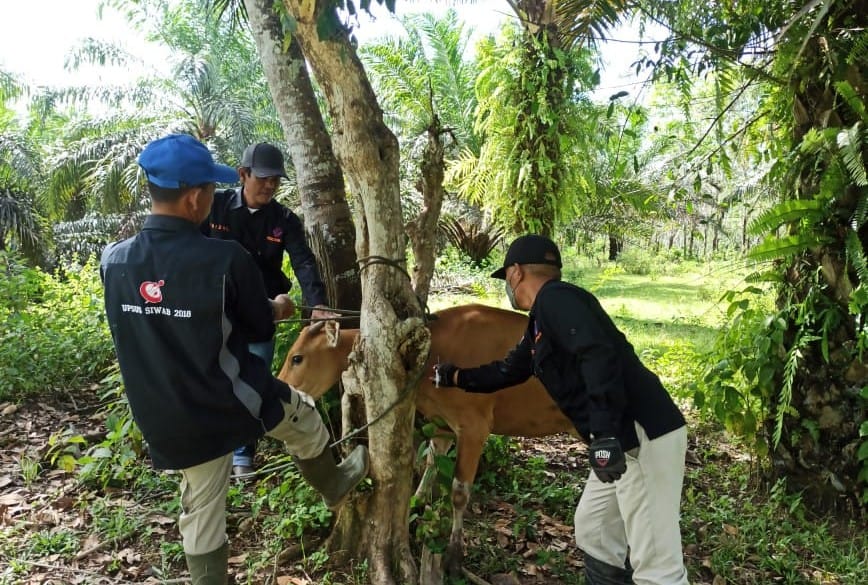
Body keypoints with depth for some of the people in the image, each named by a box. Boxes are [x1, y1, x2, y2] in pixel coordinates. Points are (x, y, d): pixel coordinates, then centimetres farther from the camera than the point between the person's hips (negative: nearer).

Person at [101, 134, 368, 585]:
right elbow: (259, 328, -7)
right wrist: (276, 308, 17)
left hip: (165, 422, 4)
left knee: (201, 510, 22)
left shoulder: (113, 260, -9)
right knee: (303, 416, 26)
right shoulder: (225, 258, -23)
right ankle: (334, 487, 52)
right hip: (232, 402, -4)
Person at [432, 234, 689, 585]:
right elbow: (507, 372, 33)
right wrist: (451, 376, 41)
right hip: (622, 440, 11)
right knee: (593, 531, 23)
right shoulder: (540, 322, 20)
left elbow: (600, 356, -26)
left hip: (643, 436, -11)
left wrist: (604, 435, -30)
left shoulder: (555, 298, -11)